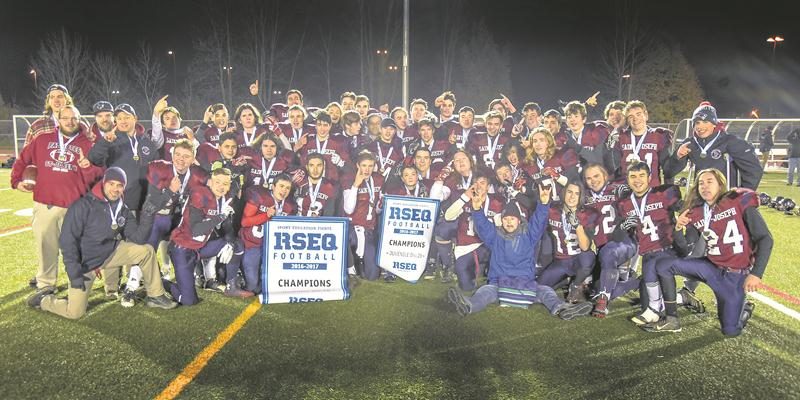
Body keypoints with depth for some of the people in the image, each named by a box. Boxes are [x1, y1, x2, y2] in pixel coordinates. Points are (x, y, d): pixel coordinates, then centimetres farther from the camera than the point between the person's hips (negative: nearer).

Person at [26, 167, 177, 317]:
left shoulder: (123, 209, -1)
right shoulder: (84, 206, -20)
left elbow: (137, 238, -7)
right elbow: (67, 240, -19)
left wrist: (147, 216, -21)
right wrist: (74, 273, -21)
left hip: (111, 253, 5)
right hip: (84, 262, -5)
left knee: (146, 251, -10)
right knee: (75, 312, -9)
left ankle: (155, 296, 3)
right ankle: (43, 299, 21)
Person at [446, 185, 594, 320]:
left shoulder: (528, 234, 14)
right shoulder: (495, 235, 13)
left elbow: (539, 221, -1)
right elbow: (482, 224, -3)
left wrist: (544, 203, -21)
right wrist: (477, 208, -24)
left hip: (526, 282, 2)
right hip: (498, 282, -2)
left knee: (545, 290, -25)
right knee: (485, 291, -32)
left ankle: (560, 308, -54)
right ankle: (468, 305, -63)